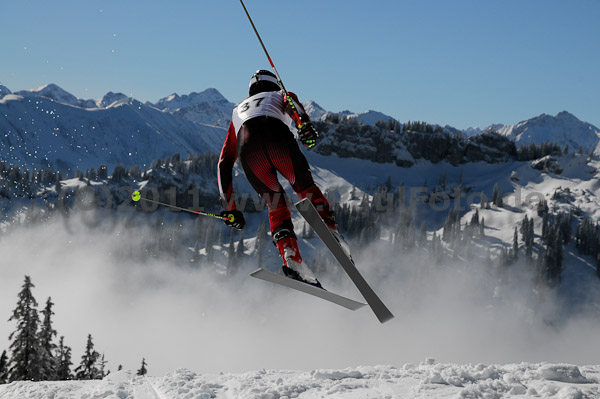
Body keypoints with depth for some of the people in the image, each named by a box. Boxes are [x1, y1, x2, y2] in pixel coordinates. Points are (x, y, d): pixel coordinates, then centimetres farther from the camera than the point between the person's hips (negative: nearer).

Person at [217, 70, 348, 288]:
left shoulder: (238, 111, 45)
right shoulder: (279, 96, 37)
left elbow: (224, 164, 40)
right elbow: (290, 99, 7)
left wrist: (229, 208, 39)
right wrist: (304, 123, -14)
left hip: (247, 147, 2)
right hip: (277, 137, -2)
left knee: (276, 205, 13)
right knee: (305, 187, 15)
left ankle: (291, 257, -12)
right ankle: (329, 227, -14)